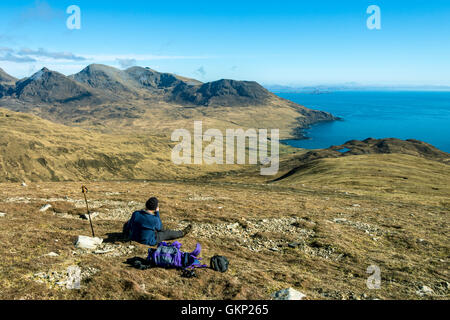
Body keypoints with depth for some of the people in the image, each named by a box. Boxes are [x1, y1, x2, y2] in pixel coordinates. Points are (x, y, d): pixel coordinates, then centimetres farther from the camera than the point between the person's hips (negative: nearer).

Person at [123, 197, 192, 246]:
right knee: (167, 233, 15)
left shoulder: (135, 214, -20)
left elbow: (129, 226, -5)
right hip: (148, 241, -4)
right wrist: (157, 213, -5)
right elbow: (159, 227, -4)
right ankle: (182, 233, 39)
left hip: (133, 237, 4)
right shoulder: (155, 219, -28)